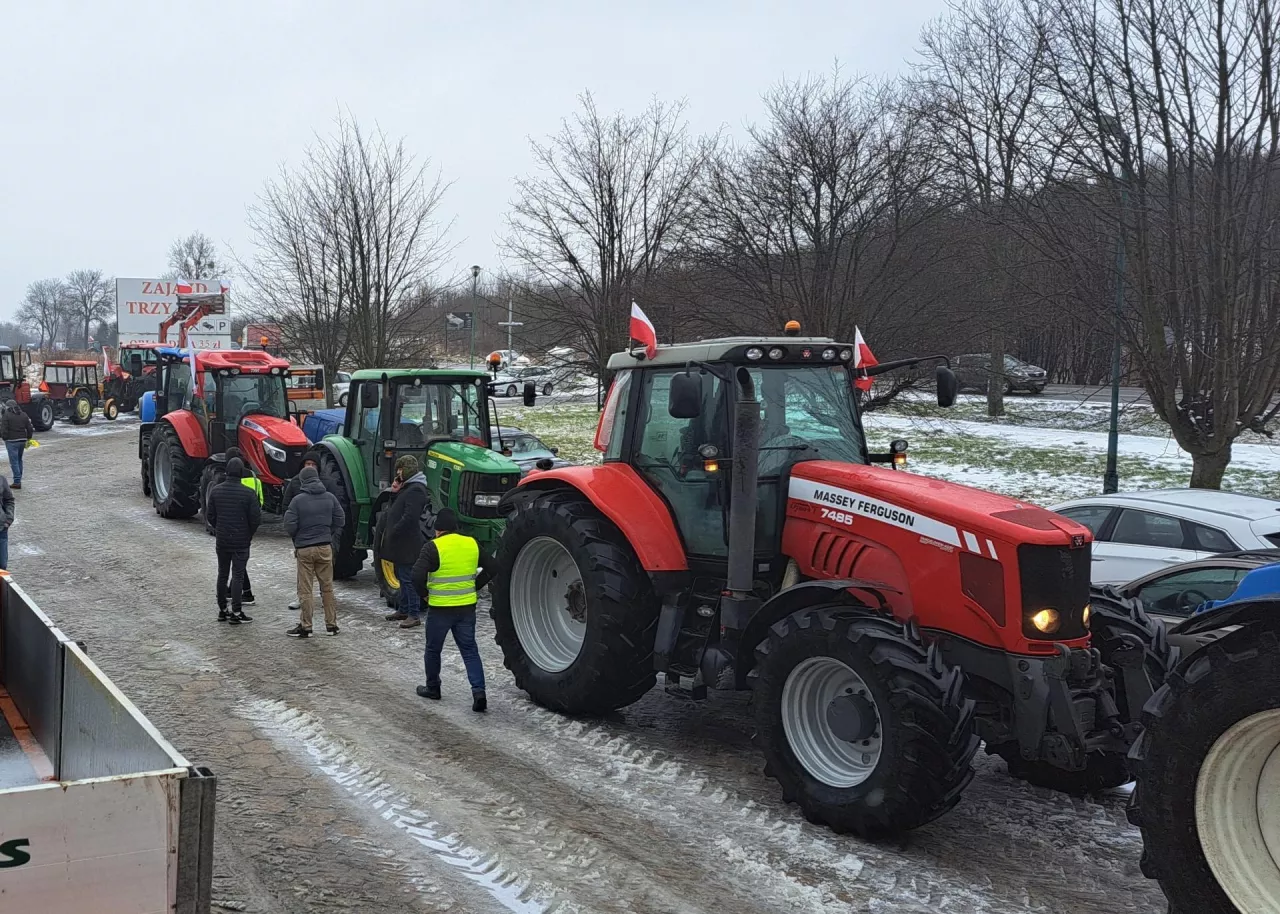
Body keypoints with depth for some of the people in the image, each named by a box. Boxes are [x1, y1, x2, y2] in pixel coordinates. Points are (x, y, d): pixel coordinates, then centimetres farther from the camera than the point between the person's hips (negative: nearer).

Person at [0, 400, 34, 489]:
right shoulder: (24, 414, 10)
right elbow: (30, 428, 8)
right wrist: (28, 439, 17)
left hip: (12, 441, -6)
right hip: (22, 440, 6)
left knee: (14, 461, -3)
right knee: (19, 460, 18)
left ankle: (17, 482, -5)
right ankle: (19, 480, 22)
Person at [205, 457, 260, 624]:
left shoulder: (216, 491, -1)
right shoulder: (248, 493, -15)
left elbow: (211, 516, 3)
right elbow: (256, 518, -13)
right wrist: (249, 534, 6)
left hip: (221, 541, 4)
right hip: (241, 541, -4)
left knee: (222, 574, 15)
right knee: (237, 575, 1)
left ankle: (222, 610, 21)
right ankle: (236, 613, 1)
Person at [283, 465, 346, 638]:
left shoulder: (298, 500, -11)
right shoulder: (330, 497, 0)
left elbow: (289, 526, -12)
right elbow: (341, 519, 3)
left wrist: (297, 539, 8)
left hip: (304, 549, -3)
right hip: (325, 547, 3)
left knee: (305, 590, 4)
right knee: (327, 587, 12)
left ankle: (305, 626, 7)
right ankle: (332, 624, 16)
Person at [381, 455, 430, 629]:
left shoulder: (416, 490, -18)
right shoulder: (407, 487, 16)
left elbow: (409, 517, -25)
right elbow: (396, 509, 19)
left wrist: (393, 533, -18)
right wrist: (395, 491, 3)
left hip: (408, 543, -11)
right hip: (401, 543, 11)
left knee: (408, 578, -7)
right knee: (403, 577, 18)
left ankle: (414, 615, -3)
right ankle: (403, 610, 28)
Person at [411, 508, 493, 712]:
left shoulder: (432, 547, -13)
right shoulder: (472, 544, 3)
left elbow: (417, 576, -21)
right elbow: (491, 567, 9)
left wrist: (424, 594, -3)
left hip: (440, 608, -4)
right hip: (467, 607, 4)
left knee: (433, 649, 16)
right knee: (469, 650, 9)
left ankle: (432, 688, 30)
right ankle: (478, 691, -5)